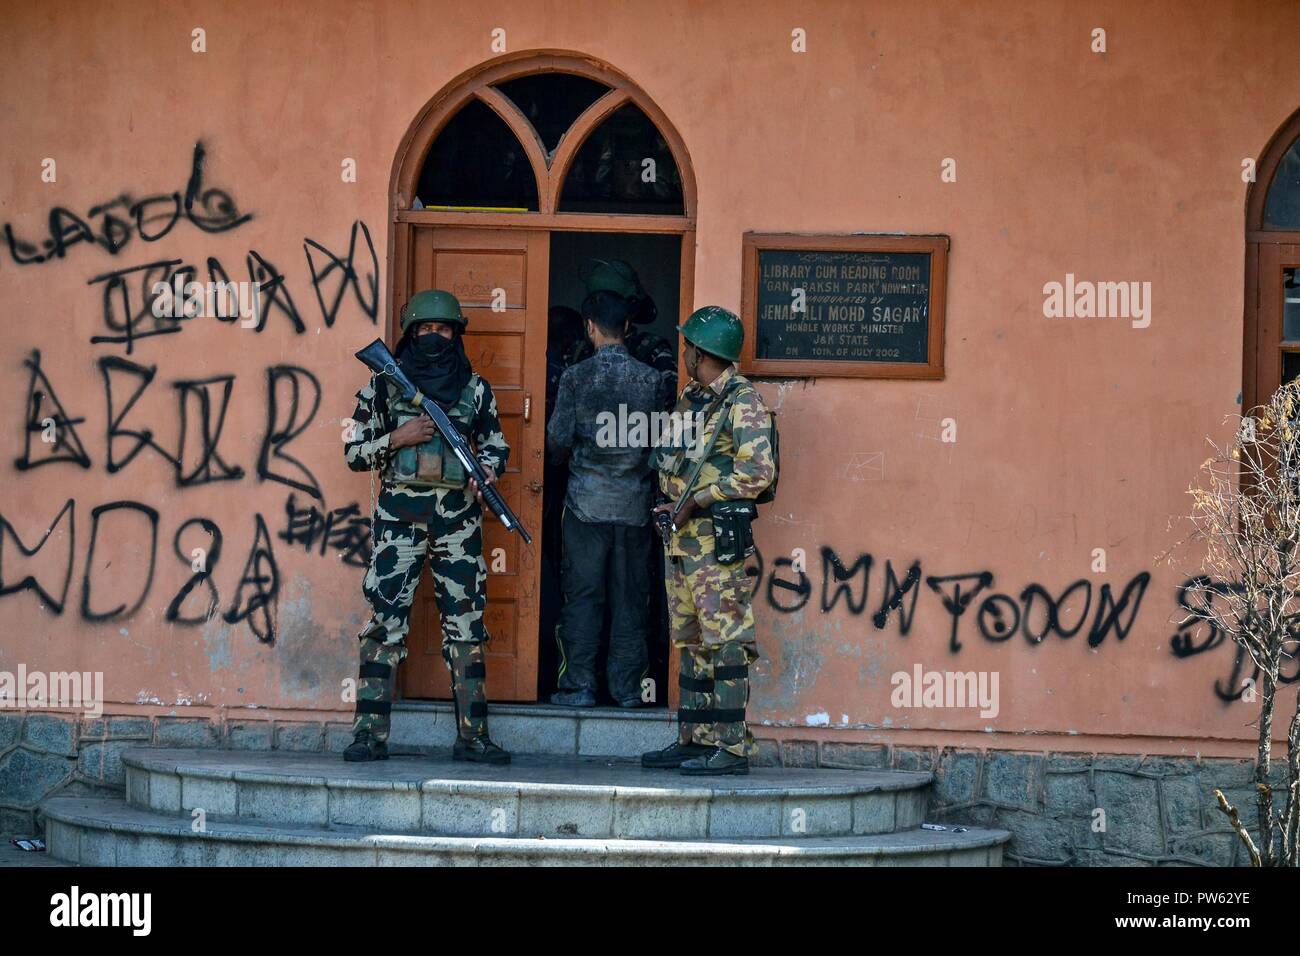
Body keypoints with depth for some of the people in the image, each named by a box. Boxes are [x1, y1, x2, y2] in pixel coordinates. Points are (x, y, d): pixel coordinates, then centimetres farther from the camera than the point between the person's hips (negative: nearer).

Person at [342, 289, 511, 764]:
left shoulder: (475, 389, 9)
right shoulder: (384, 385, 5)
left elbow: (496, 445, 17)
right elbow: (354, 452, 6)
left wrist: (487, 469, -5)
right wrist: (398, 438, -10)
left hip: (458, 515, 2)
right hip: (400, 512, -2)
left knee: (465, 624, 2)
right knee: (385, 621, -5)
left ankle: (472, 736, 6)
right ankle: (370, 733, -3)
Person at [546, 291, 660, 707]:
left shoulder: (576, 377, -6)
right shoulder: (651, 379, 1)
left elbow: (558, 441, -4)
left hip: (588, 500, -2)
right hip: (636, 501, 2)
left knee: (582, 595, 2)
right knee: (630, 597, 6)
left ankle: (580, 685, 1)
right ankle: (627, 686, 8)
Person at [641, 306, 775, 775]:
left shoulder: (742, 401, -10)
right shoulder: (690, 399, 17)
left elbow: (758, 471, -19)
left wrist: (696, 499, -17)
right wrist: (673, 502, 7)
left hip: (719, 536, -9)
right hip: (681, 536, 9)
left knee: (724, 641, -9)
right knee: (691, 642, 12)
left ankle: (731, 746, -10)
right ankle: (693, 739, 17)